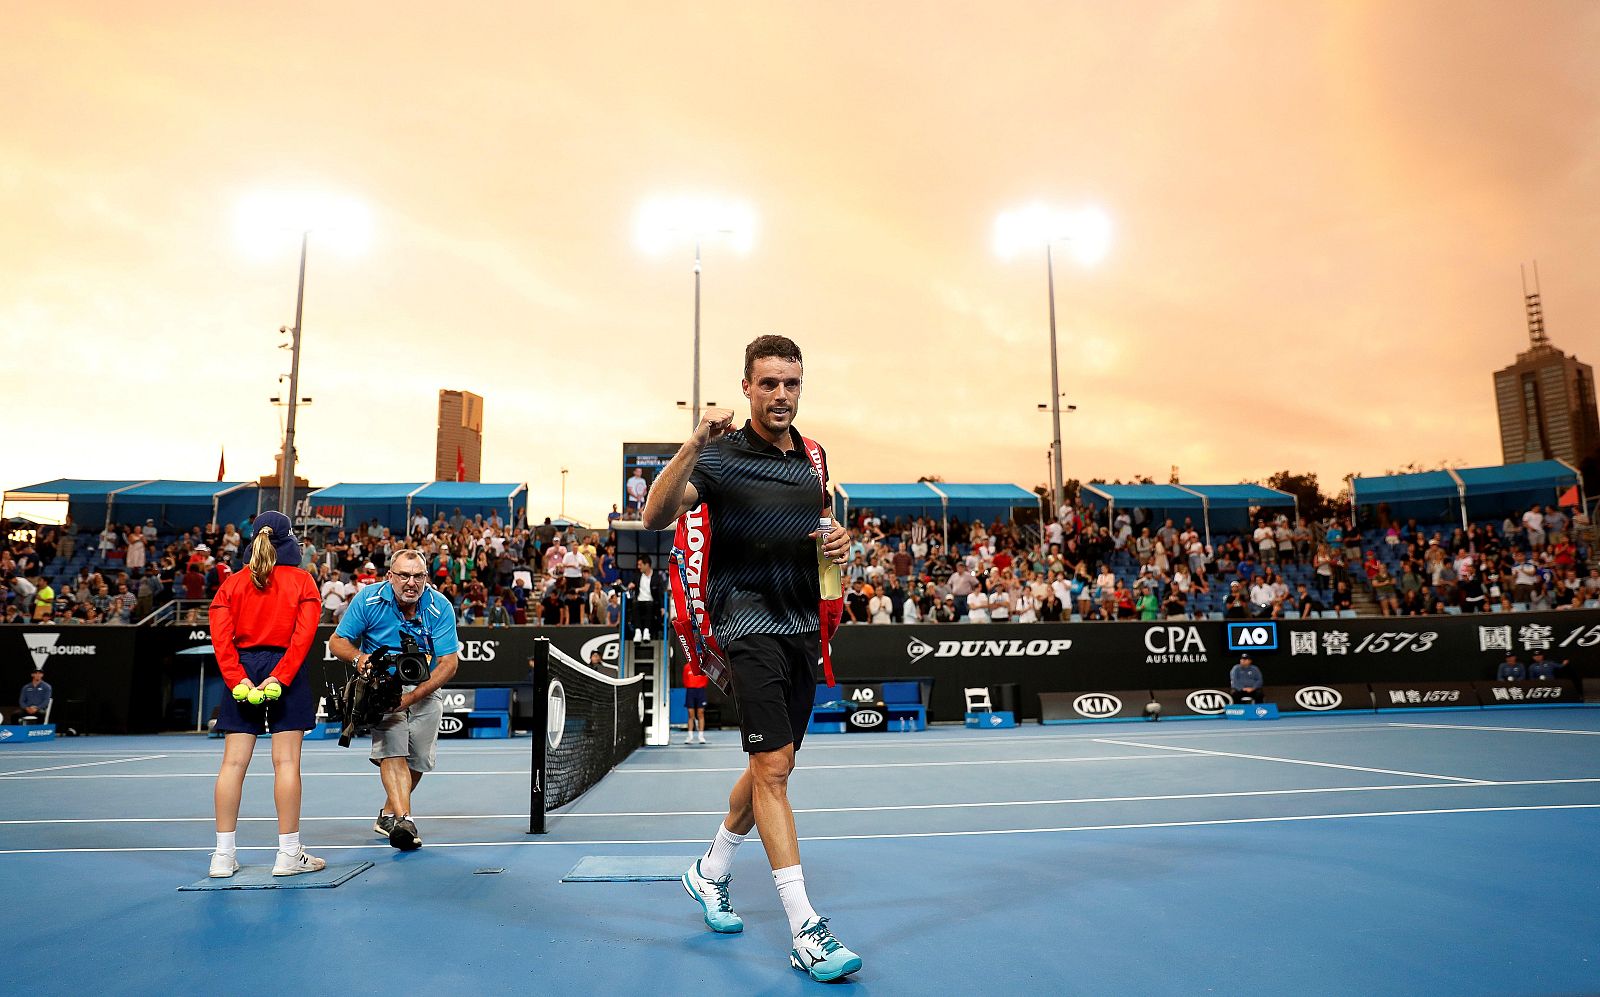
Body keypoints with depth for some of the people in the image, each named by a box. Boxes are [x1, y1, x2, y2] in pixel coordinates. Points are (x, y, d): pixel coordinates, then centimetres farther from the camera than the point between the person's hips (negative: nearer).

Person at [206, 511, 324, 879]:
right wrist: (280, 677, -12)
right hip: (286, 672, -3)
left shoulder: (232, 583, 10)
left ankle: (224, 855, 10)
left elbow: (220, 635, -2)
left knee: (233, 762, 6)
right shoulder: (302, 581, 2)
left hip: (242, 672, 3)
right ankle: (289, 854, 3)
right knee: (286, 762, -2)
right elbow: (304, 634, -10)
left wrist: (238, 680, -7)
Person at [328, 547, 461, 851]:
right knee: (391, 747, -23)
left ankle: (388, 815, 26)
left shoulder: (440, 607, -17)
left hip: (424, 688, 2)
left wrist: (413, 696, -29)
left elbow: (449, 663, -18)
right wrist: (359, 657, -29)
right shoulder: (368, 599, -16)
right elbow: (337, 641, -6)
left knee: (419, 758, 2)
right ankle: (404, 820, -29)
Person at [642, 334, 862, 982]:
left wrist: (839, 543, 3)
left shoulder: (813, 458, 11)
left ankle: (710, 873, 37)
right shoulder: (722, 455, -7)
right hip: (749, 623, -7)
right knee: (773, 766, -11)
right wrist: (692, 445, -33)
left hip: (803, 626, 7)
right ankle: (805, 932, -4)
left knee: (774, 766, 15)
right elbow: (656, 517, -21)